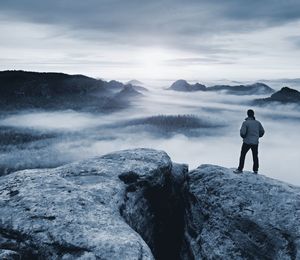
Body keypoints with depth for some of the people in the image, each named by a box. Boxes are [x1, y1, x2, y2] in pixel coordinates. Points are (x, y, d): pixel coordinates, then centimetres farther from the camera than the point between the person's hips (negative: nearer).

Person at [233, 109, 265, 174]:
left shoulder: (245, 123, -15)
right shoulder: (257, 122, -1)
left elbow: (242, 133, -21)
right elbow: (262, 131, 7)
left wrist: (243, 136, 1)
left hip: (247, 142, -4)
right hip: (255, 142, 4)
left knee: (242, 155, 9)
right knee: (255, 156, 16)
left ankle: (240, 169, 12)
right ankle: (255, 170, 23)